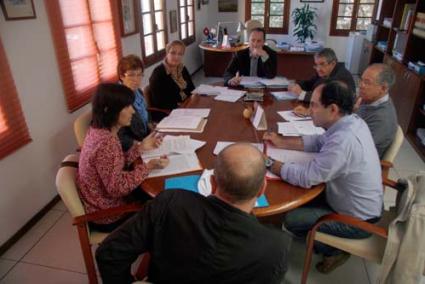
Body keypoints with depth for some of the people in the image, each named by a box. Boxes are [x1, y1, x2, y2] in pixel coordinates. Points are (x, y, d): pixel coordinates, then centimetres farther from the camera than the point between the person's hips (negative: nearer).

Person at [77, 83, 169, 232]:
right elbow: (116, 188, -27)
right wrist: (148, 167, -23)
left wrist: (141, 148, -4)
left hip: (103, 202, 8)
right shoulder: (106, 142, -32)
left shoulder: (99, 130, -4)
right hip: (107, 215, -8)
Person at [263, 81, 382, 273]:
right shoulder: (352, 122, -8)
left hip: (357, 220, -8)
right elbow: (319, 141, 5)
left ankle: (334, 250, 17)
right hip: (361, 205, 8)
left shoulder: (343, 141, -37)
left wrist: (270, 164, -20)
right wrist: (282, 142, -2)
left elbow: (305, 177, -32)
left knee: (291, 219, -5)